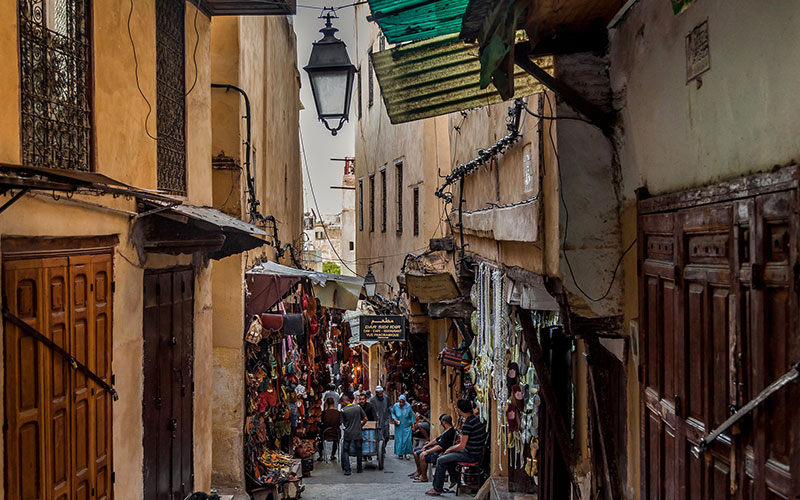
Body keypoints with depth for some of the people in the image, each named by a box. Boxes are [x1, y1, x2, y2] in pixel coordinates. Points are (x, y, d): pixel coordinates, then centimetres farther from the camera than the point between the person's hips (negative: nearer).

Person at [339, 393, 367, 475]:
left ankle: (347, 469, 1)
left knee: (345, 451, 9)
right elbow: (365, 419, 1)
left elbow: (344, 423, 2)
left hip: (348, 434, -2)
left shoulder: (343, 410, -7)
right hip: (358, 433, 2)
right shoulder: (358, 407, -1)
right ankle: (359, 468, 22)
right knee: (358, 450, 16)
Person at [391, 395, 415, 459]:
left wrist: (412, 424, 4)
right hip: (398, 426, 1)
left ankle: (407, 453, 0)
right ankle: (400, 454, 12)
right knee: (399, 439, 2)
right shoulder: (395, 406, -9)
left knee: (407, 439, -9)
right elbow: (392, 413, 8)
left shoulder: (408, 406, -9)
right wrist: (394, 419, -9)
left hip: (406, 426, -1)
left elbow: (411, 415, 3)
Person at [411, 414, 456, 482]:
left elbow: (440, 446, -27)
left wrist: (427, 452, -25)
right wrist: (426, 446, 12)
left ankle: (424, 478, -15)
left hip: (440, 452, -11)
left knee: (422, 456, -29)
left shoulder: (450, 433, -22)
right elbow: (437, 439, 21)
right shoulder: (446, 430, 11)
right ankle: (419, 471, 23)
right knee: (416, 452, 10)